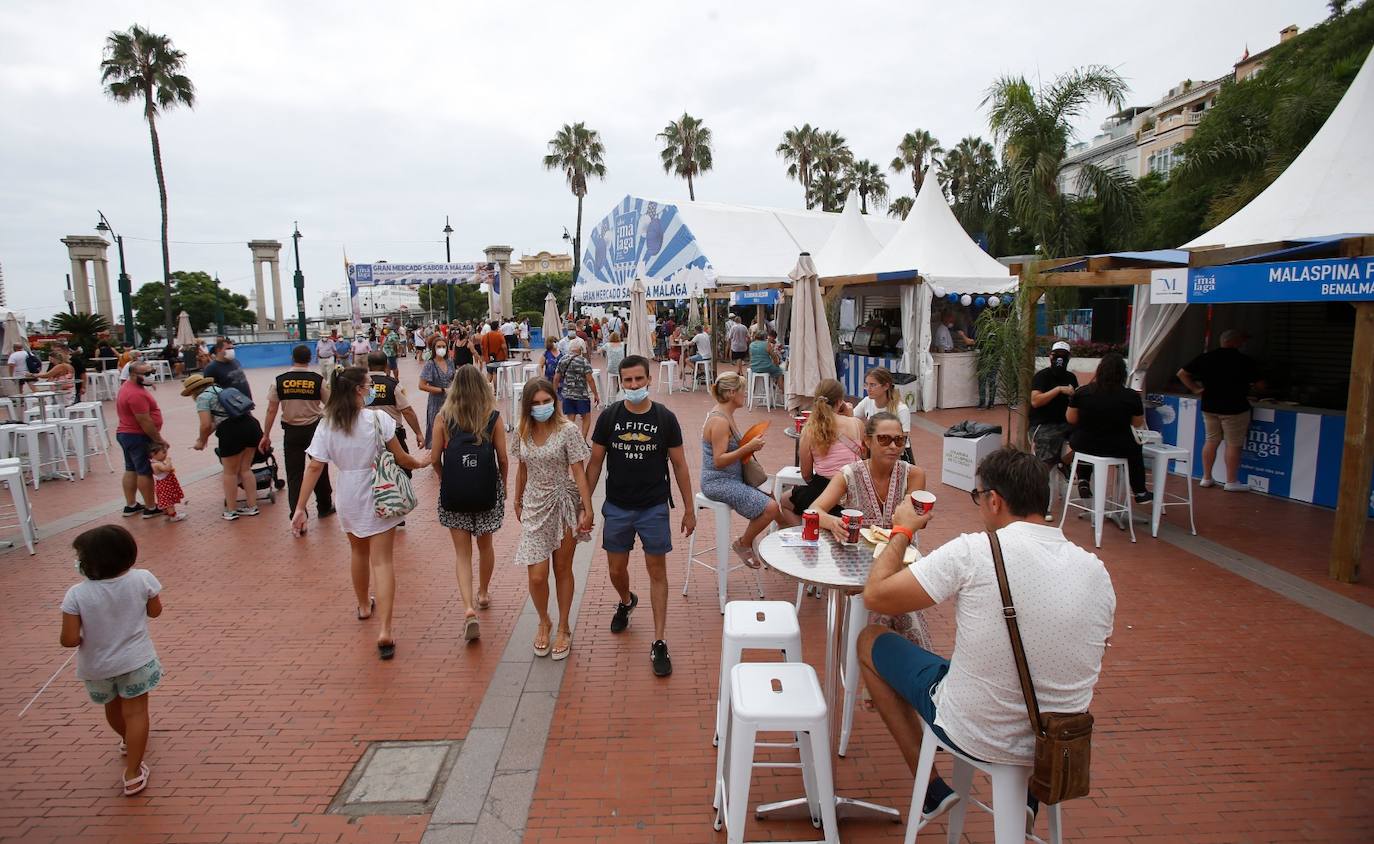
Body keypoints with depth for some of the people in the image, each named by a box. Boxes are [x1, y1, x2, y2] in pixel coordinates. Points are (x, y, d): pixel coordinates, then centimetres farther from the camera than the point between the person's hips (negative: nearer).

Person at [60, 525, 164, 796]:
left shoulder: (76, 595, -24)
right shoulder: (142, 579, -19)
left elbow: (70, 640, -20)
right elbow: (155, 611, -3)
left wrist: (64, 637, 2)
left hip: (97, 666, 1)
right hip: (136, 660, -1)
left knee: (113, 708, 27)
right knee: (135, 712, 10)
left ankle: (128, 741, 54)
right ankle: (133, 774, 13)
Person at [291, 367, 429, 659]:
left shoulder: (326, 425, -4)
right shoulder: (378, 419, -14)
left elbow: (314, 468, -8)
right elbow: (401, 459, -9)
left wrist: (300, 507, -5)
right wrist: (419, 462, 12)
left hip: (348, 499, 4)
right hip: (378, 497, -4)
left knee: (358, 550, 27)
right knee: (382, 561, -1)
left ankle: (364, 605, 47)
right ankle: (385, 630, -10)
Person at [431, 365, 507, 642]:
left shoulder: (444, 417, -5)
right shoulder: (493, 417, -5)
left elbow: (436, 459, -3)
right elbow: (502, 458, -3)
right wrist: (503, 485, 12)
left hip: (453, 493, -1)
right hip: (487, 490, 1)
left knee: (462, 553, 7)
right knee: (485, 545, 22)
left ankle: (469, 609, -8)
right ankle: (483, 594, 42)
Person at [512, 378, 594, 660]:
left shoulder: (567, 430, -12)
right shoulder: (522, 432, 0)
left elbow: (579, 472, -12)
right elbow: (522, 470, 12)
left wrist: (587, 509, -14)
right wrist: (517, 502, 20)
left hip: (564, 504, -2)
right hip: (535, 506, 2)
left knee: (562, 569, 10)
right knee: (536, 576, -3)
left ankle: (563, 629, 29)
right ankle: (544, 622, 27)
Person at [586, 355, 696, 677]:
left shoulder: (665, 418, -6)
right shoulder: (609, 416, -4)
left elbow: (679, 465, 0)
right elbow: (595, 463, 2)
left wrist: (689, 509, 1)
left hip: (654, 508, -1)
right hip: (617, 508, 2)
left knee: (657, 573, 3)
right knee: (616, 571, 13)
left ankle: (658, 643, 13)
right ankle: (626, 602, 48)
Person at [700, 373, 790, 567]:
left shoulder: (726, 416, 10)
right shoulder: (719, 421, -22)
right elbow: (719, 461, -26)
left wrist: (751, 446, 7)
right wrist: (748, 447, -26)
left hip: (732, 478, 10)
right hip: (718, 483, -10)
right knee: (770, 507, -17)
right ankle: (743, 544, 1)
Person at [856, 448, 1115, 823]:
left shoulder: (974, 551, -23)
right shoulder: (1095, 570, -7)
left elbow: (875, 595, -16)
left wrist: (902, 531, 0)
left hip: (974, 735, -5)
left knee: (870, 641, 15)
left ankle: (932, 790, 19)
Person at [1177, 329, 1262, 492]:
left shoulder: (1205, 358, 2)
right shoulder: (1245, 360, -8)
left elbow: (1182, 374, 6)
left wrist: (1195, 389, 9)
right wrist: (1248, 391, 19)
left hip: (1209, 407, 5)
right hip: (1234, 408, -5)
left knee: (1211, 441, 14)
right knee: (1234, 445, 3)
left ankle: (1206, 478, 18)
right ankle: (1231, 482, 7)